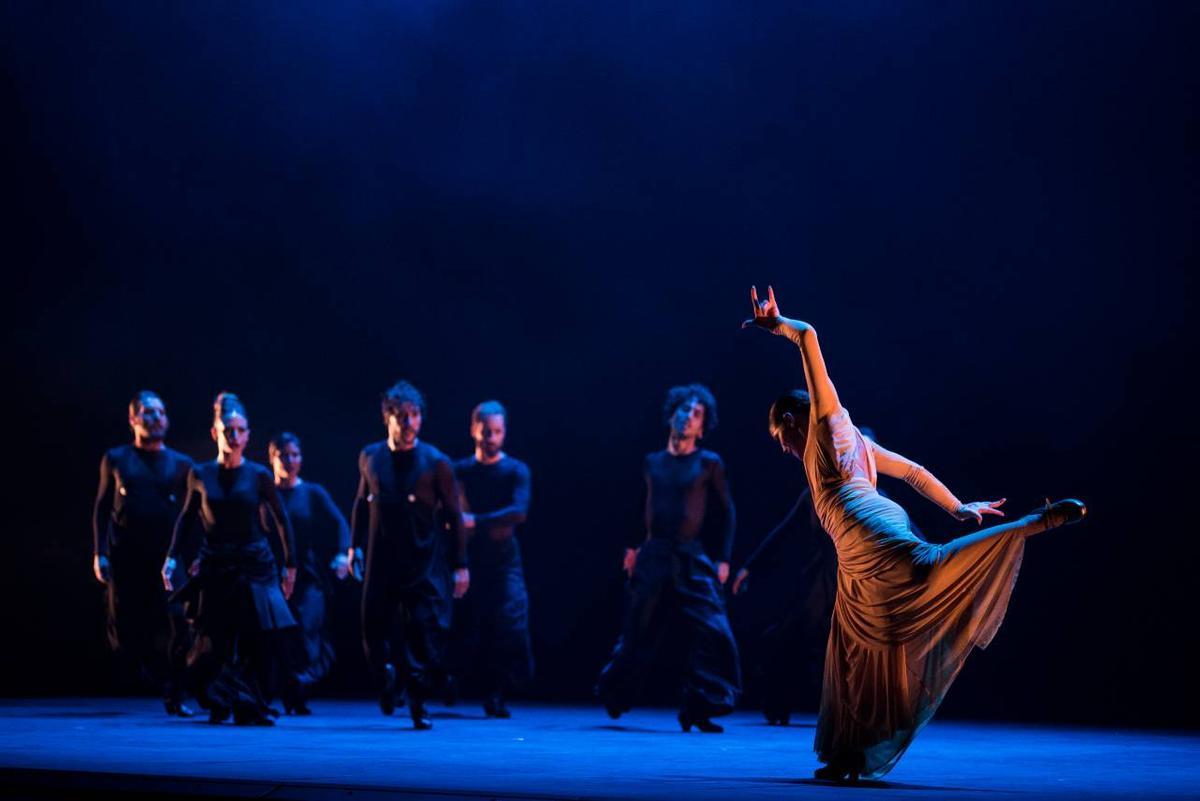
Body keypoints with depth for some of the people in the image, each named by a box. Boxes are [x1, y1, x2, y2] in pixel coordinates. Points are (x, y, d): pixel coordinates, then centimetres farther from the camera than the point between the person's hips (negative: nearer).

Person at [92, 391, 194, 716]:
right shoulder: (116, 460, 9)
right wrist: (99, 553, 2)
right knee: (123, 630, -2)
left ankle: (176, 697, -1)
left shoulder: (182, 465, 9)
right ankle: (157, 673, 23)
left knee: (176, 626, -12)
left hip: (169, 558, 0)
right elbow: (102, 508, 10)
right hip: (126, 558, 0)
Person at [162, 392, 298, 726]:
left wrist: (290, 565, 10)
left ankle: (250, 708, 5)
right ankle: (219, 702, 23)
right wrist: (173, 558, 5)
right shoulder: (200, 475, 1)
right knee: (213, 645, -3)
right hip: (216, 569, 0)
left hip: (255, 567, 0)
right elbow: (186, 519, 13)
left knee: (262, 642, -9)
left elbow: (281, 521, 8)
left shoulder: (258, 475, -1)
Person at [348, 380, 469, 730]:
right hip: (381, 563, 2)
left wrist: (461, 565, -3)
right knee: (373, 632, 3)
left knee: (427, 635, -7)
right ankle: (387, 680, 33)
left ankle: (418, 704, 5)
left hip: (424, 565, -2)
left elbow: (453, 515, 0)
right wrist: (355, 546, 14)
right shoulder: (370, 458, 5)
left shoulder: (435, 462, -4)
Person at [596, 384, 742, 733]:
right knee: (637, 634, 7)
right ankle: (612, 700, 25)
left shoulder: (709, 464, 4)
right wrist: (633, 547, 10)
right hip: (652, 559, 2)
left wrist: (724, 559, -1)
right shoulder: (652, 463, 12)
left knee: (712, 633, -14)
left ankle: (697, 711, -7)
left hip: (691, 561, -2)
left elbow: (727, 513, 6)